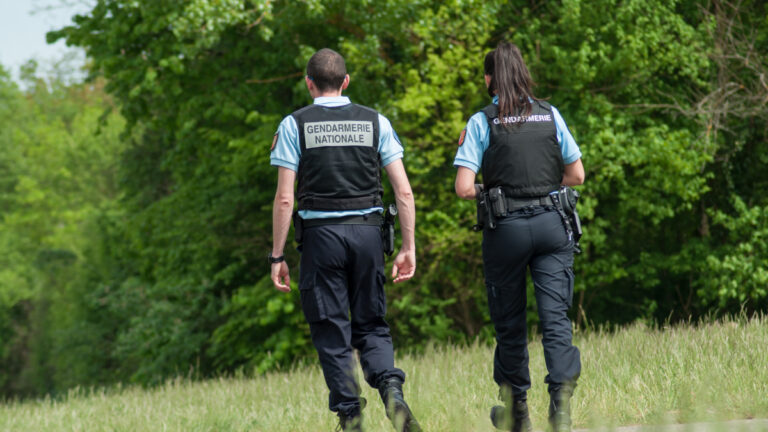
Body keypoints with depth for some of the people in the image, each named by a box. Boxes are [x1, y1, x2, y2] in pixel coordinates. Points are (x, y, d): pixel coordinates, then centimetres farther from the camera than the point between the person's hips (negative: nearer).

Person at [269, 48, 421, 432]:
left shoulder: (294, 125, 1)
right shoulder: (375, 122, 7)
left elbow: (284, 198, -4)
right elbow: (404, 192, 2)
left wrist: (277, 257, 0)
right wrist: (408, 248, 7)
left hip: (321, 234, -2)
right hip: (367, 231, 2)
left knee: (332, 333, 5)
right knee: (371, 325, 13)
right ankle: (391, 389, -13)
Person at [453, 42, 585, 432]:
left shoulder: (482, 123, -4)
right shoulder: (549, 115, 5)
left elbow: (464, 189, -10)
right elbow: (576, 175, 9)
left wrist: (486, 191, 11)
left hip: (506, 228, -1)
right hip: (552, 222, 1)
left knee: (510, 324, 11)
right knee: (555, 316, -3)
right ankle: (561, 396, -23)